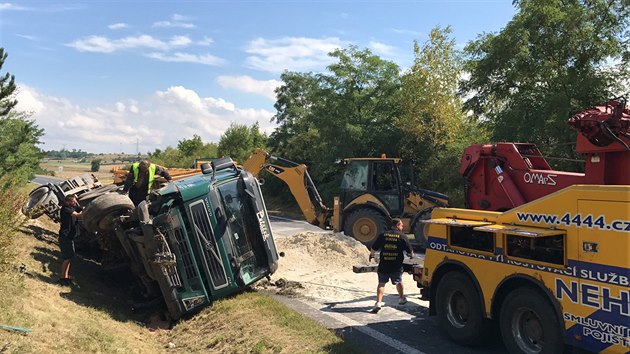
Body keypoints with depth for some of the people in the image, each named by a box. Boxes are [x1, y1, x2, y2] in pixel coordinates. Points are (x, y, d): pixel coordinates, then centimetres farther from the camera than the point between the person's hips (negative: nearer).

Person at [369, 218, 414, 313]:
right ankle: (401, 298, 42)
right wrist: (411, 255, 22)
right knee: (399, 282, 22)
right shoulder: (402, 236, -4)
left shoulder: (383, 235, 1)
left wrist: (371, 255, 25)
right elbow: (410, 251, 0)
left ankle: (378, 303, -1)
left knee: (381, 284, 11)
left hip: (383, 265, 1)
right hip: (396, 266, 0)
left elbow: (373, 249, 4)